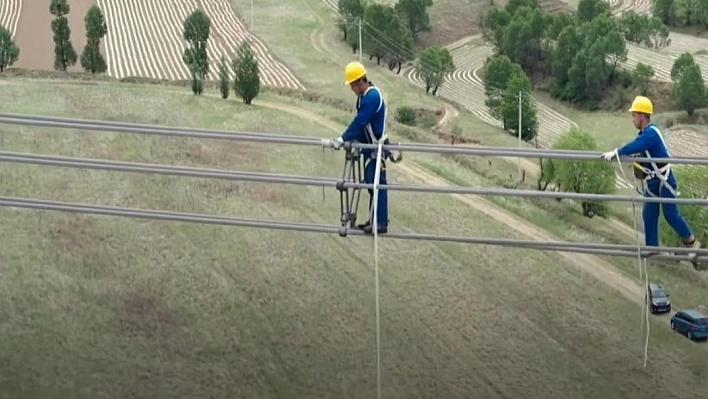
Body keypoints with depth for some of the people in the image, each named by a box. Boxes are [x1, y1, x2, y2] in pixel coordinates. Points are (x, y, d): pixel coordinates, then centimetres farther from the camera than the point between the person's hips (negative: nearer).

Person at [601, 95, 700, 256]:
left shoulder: (651, 133, -24)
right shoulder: (645, 133, 7)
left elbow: (635, 146, -35)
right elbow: (638, 148, 10)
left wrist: (616, 153, -33)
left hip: (664, 180, -9)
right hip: (652, 181, 9)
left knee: (671, 214, -2)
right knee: (649, 215, 7)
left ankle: (691, 241, 15)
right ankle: (652, 248, 11)